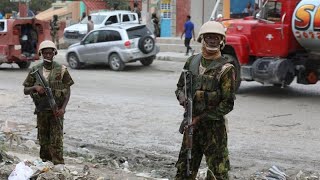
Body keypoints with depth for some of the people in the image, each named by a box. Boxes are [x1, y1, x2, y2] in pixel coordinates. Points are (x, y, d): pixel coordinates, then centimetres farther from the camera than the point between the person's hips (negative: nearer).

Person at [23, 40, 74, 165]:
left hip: (56, 110, -3)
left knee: (56, 140, -7)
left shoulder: (61, 70, -4)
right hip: (41, 110, 3)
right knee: (43, 139, 11)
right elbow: (25, 91, 4)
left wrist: (63, 108, -12)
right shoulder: (35, 70, 1)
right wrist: (35, 87, -18)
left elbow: (68, 91, 0)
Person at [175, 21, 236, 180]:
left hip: (214, 126, -5)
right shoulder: (192, 61, 8)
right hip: (191, 124, 5)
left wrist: (200, 118, -16)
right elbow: (180, 86, 17)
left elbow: (227, 104, -12)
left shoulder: (225, 68, -9)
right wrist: (182, 97, -8)